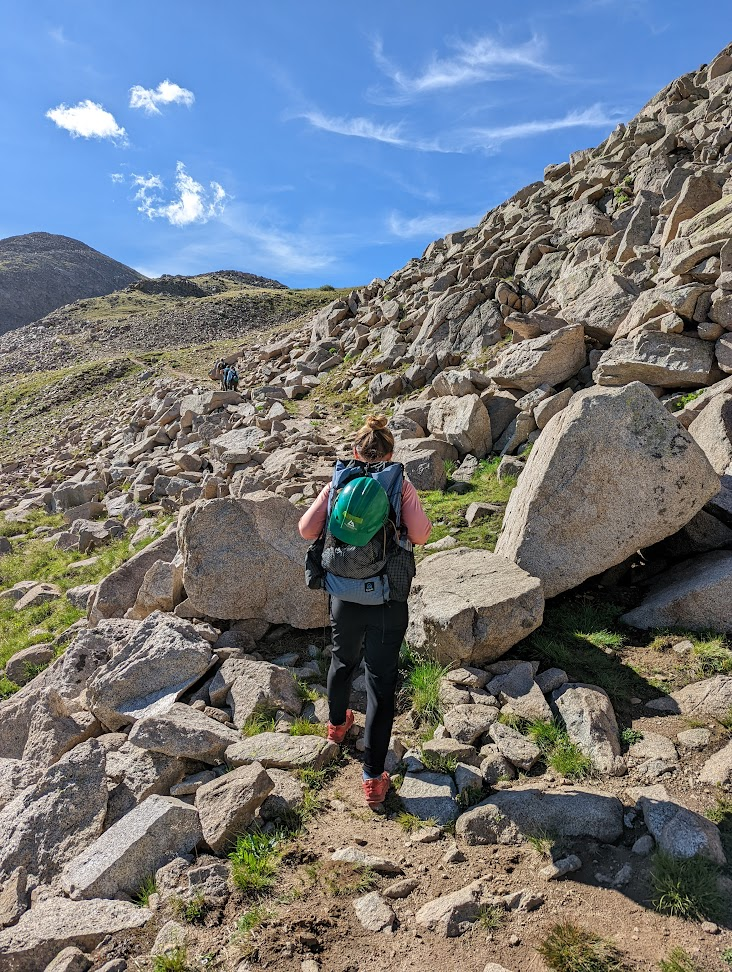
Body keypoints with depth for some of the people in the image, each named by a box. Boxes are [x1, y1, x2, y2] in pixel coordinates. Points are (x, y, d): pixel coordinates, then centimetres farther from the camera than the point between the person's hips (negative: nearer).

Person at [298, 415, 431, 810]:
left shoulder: (336, 484, -2)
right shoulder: (400, 485, -7)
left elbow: (306, 530, -2)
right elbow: (420, 534, -9)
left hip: (343, 597, 3)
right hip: (387, 602, -3)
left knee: (343, 661, 28)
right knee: (381, 681, 8)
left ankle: (337, 724, 55)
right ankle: (373, 778, 14)